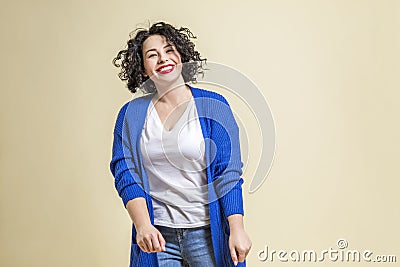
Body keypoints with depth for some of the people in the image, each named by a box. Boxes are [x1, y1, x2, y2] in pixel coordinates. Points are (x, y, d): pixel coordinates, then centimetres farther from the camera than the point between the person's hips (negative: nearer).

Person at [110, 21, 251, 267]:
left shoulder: (213, 106, -3)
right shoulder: (131, 114, 3)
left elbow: (228, 174, -7)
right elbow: (125, 173, -2)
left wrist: (237, 229, -14)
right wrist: (143, 226, -16)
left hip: (207, 231, -2)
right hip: (157, 235, 2)